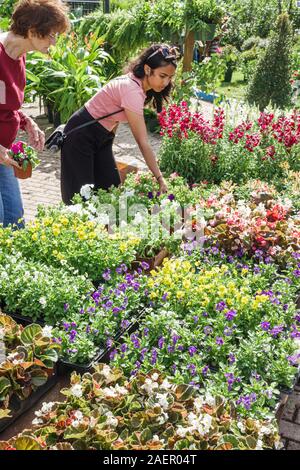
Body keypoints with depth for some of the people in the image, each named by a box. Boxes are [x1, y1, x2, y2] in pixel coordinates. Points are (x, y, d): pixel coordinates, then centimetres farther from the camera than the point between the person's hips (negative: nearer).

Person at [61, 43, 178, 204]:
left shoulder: (136, 83, -3)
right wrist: (160, 179, -28)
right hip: (81, 135, -9)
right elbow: (143, 142, -31)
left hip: (102, 136, 9)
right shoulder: (132, 90, -30)